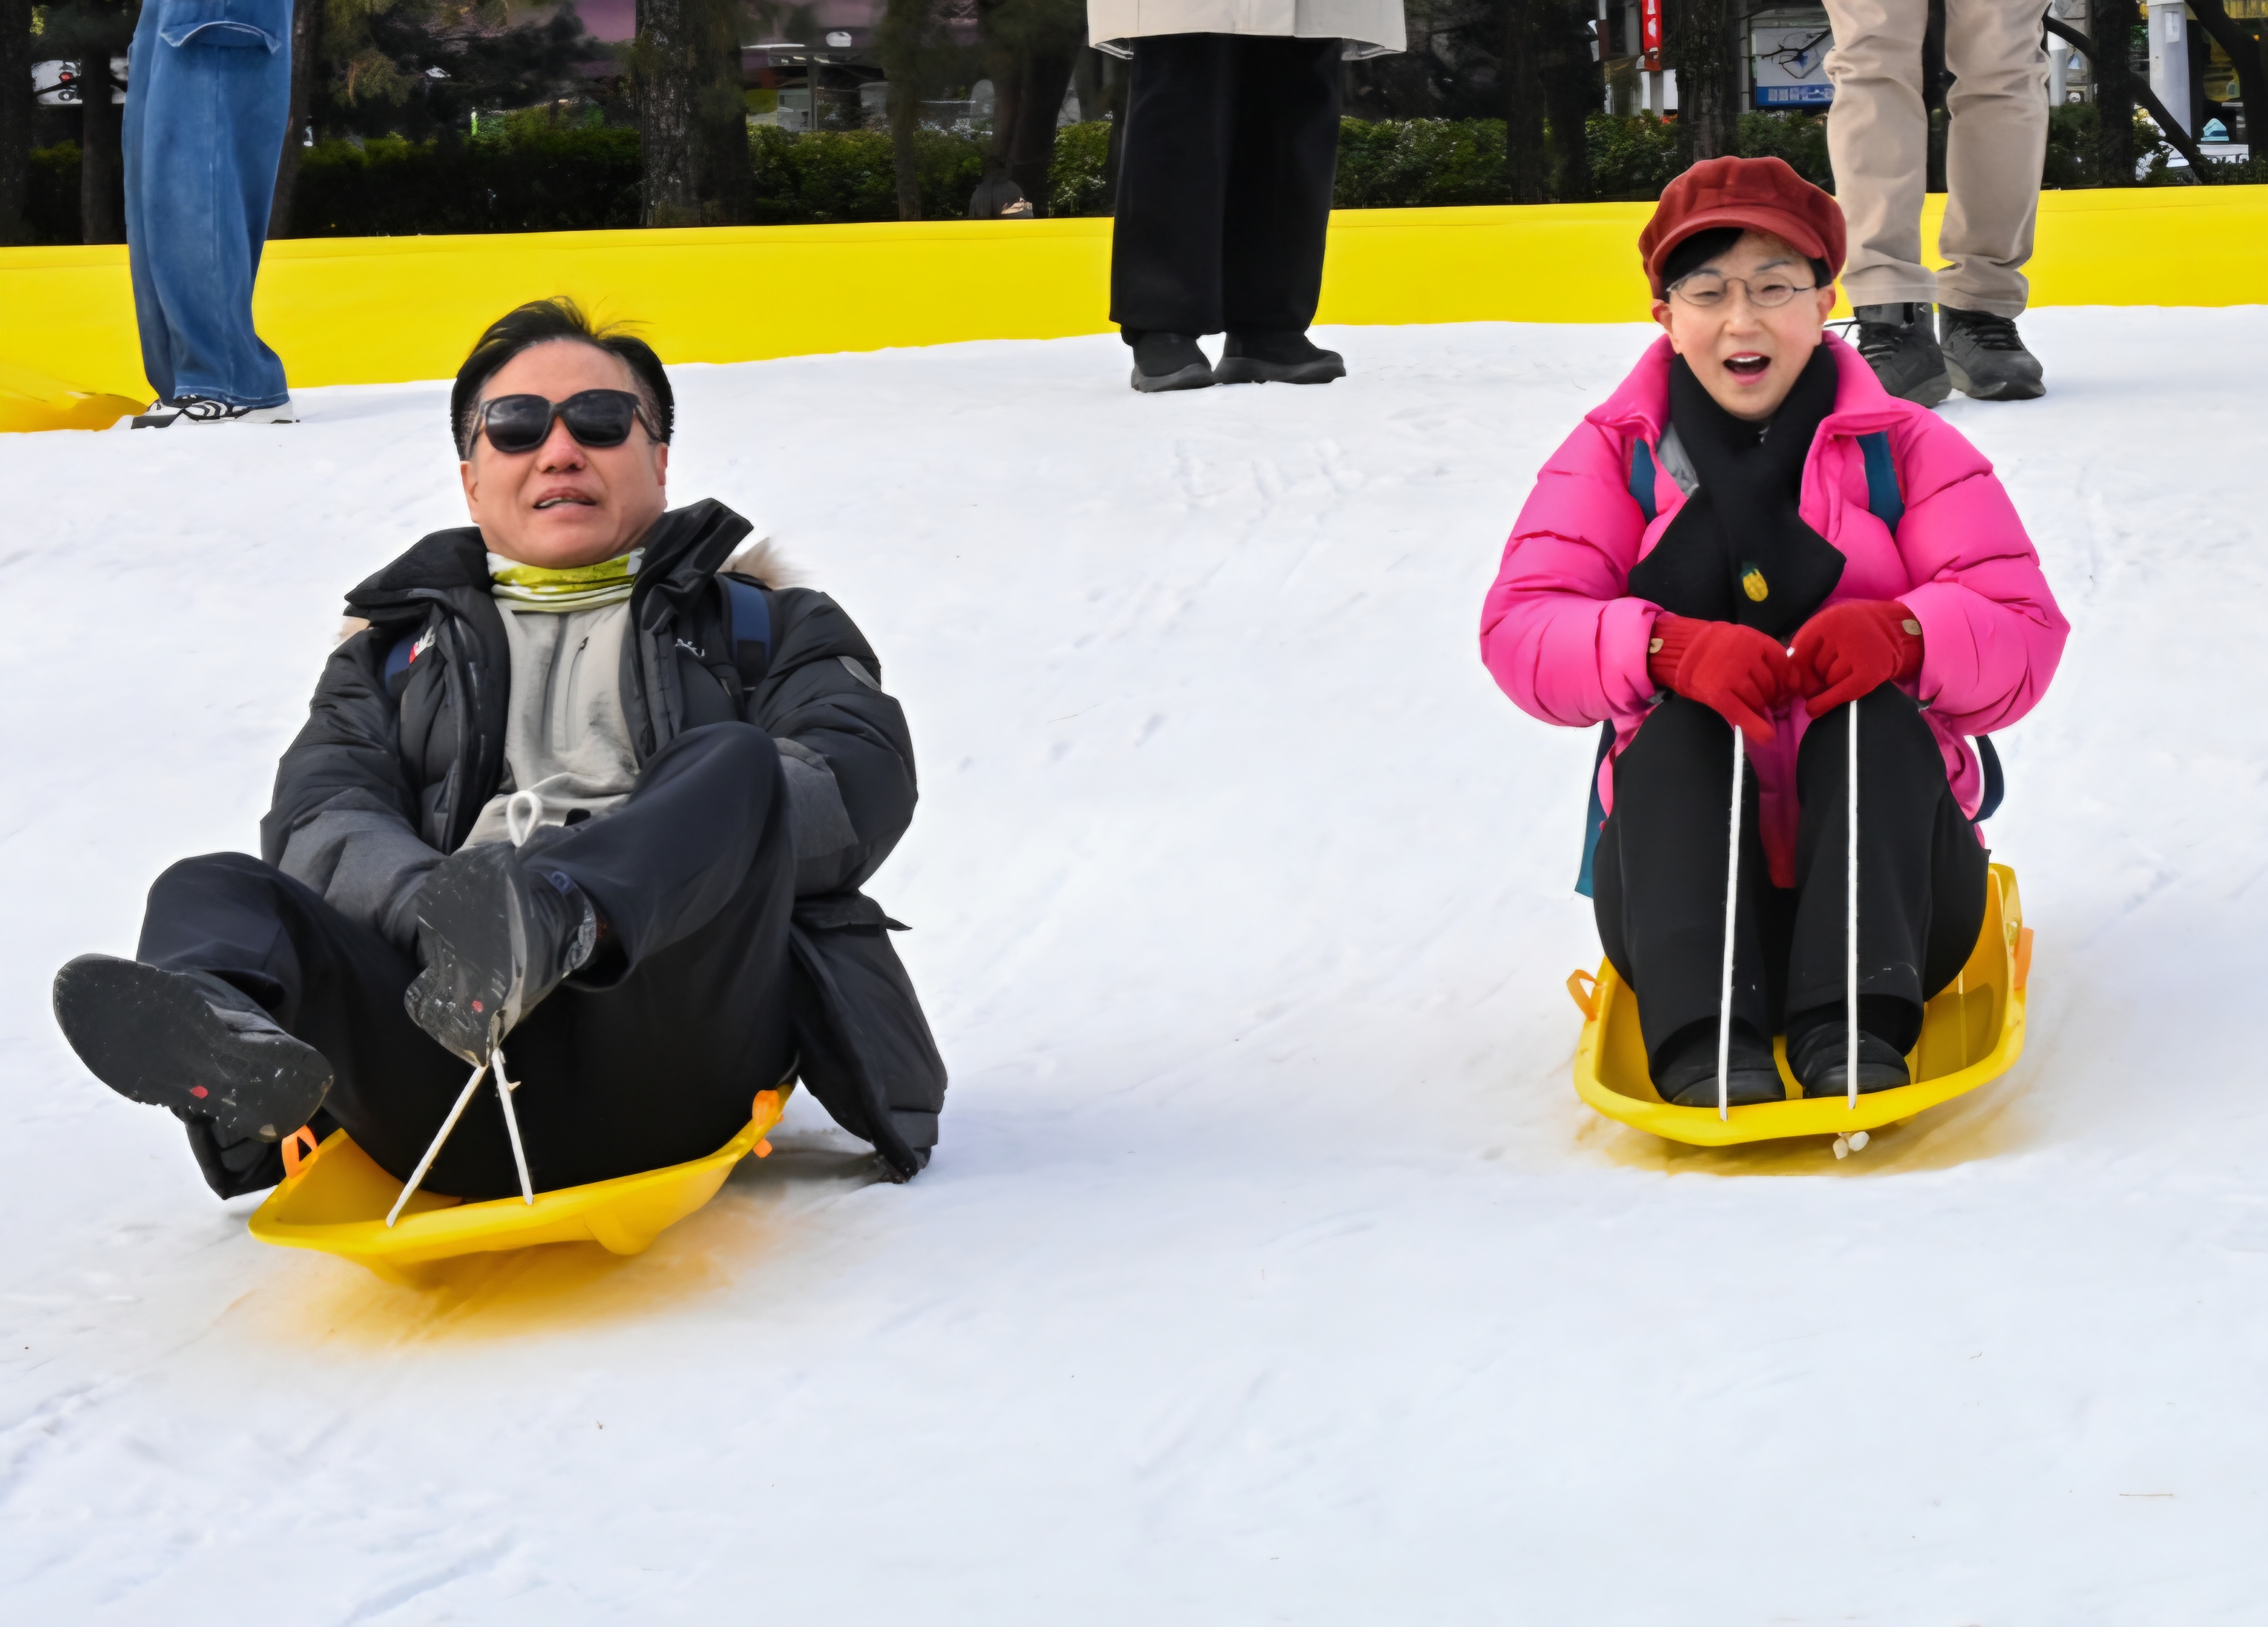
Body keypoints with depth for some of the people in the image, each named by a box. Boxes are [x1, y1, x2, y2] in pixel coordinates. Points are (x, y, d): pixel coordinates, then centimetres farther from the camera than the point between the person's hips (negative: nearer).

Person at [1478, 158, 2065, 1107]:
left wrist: (1904, 636, -29)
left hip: (1883, 871, 0)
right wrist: (1670, 651, -29)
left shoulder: (1903, 450, 6)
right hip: (1686, 877, 0)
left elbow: (2022, 634, -5)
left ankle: (1855, 1027, -41)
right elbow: (1520, 630, -8)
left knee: (1878, 717, -27)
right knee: (1671, 731, -27)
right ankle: (1700, 1037, -43)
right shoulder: (1616, 454, 8)